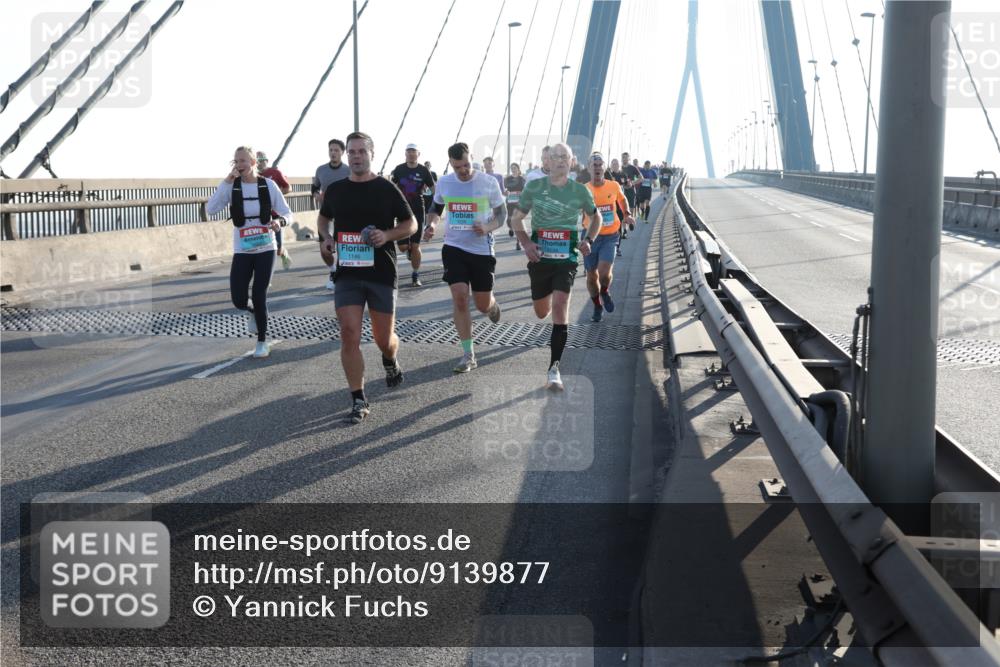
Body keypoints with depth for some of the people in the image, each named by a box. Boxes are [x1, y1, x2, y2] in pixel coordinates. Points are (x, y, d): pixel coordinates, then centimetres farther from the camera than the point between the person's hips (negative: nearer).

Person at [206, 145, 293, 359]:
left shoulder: (268, 185, -5)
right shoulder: (232, 186, -4)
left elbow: (287, 214, 0)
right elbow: (211, 209, -17)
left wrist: (279, 221, -24)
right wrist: (226, 181, -21)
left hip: (265, 248, -1)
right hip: (242, 250, 1)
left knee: (259, 295, -2)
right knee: (238, 299, -5)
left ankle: (262, 342, 16)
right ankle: (252, 312, 32)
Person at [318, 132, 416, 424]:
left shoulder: (387, 189, -2)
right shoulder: (335, 190, 6)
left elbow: (411, 225, 4)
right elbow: (324, 217, 24)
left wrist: (387, 235, -15)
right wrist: (326, 236, 2)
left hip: (381, 273, -1)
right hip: (347, 274, 1)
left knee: (384, 339, 7)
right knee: (349, 334, -10)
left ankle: (390, 361, 45)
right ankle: (358, 400, -1)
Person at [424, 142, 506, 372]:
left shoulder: (488, 182, -8)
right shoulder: (444, 183, 1)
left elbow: (502, 214, 0)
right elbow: (436, 209, 18)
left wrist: (488, 227, -20)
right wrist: (431, 224, -4)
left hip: (482, 249, -1)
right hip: (454, 248, 2)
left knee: (483, 305, 5)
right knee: (460, 299, -10)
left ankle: (492, 305, 47)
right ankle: (468, 355, -1)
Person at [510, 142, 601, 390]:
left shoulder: (580, 191, 0)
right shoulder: (534, 187, -1)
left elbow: (595, 217, 17)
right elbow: (516, 218, 7)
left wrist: (588, 240, -1)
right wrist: (526, 243, -10)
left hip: (566, 259, -2)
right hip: (539, 258, 2)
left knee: (560, 306, -19)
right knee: (541, 312, 13)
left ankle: (554, 367, -15)